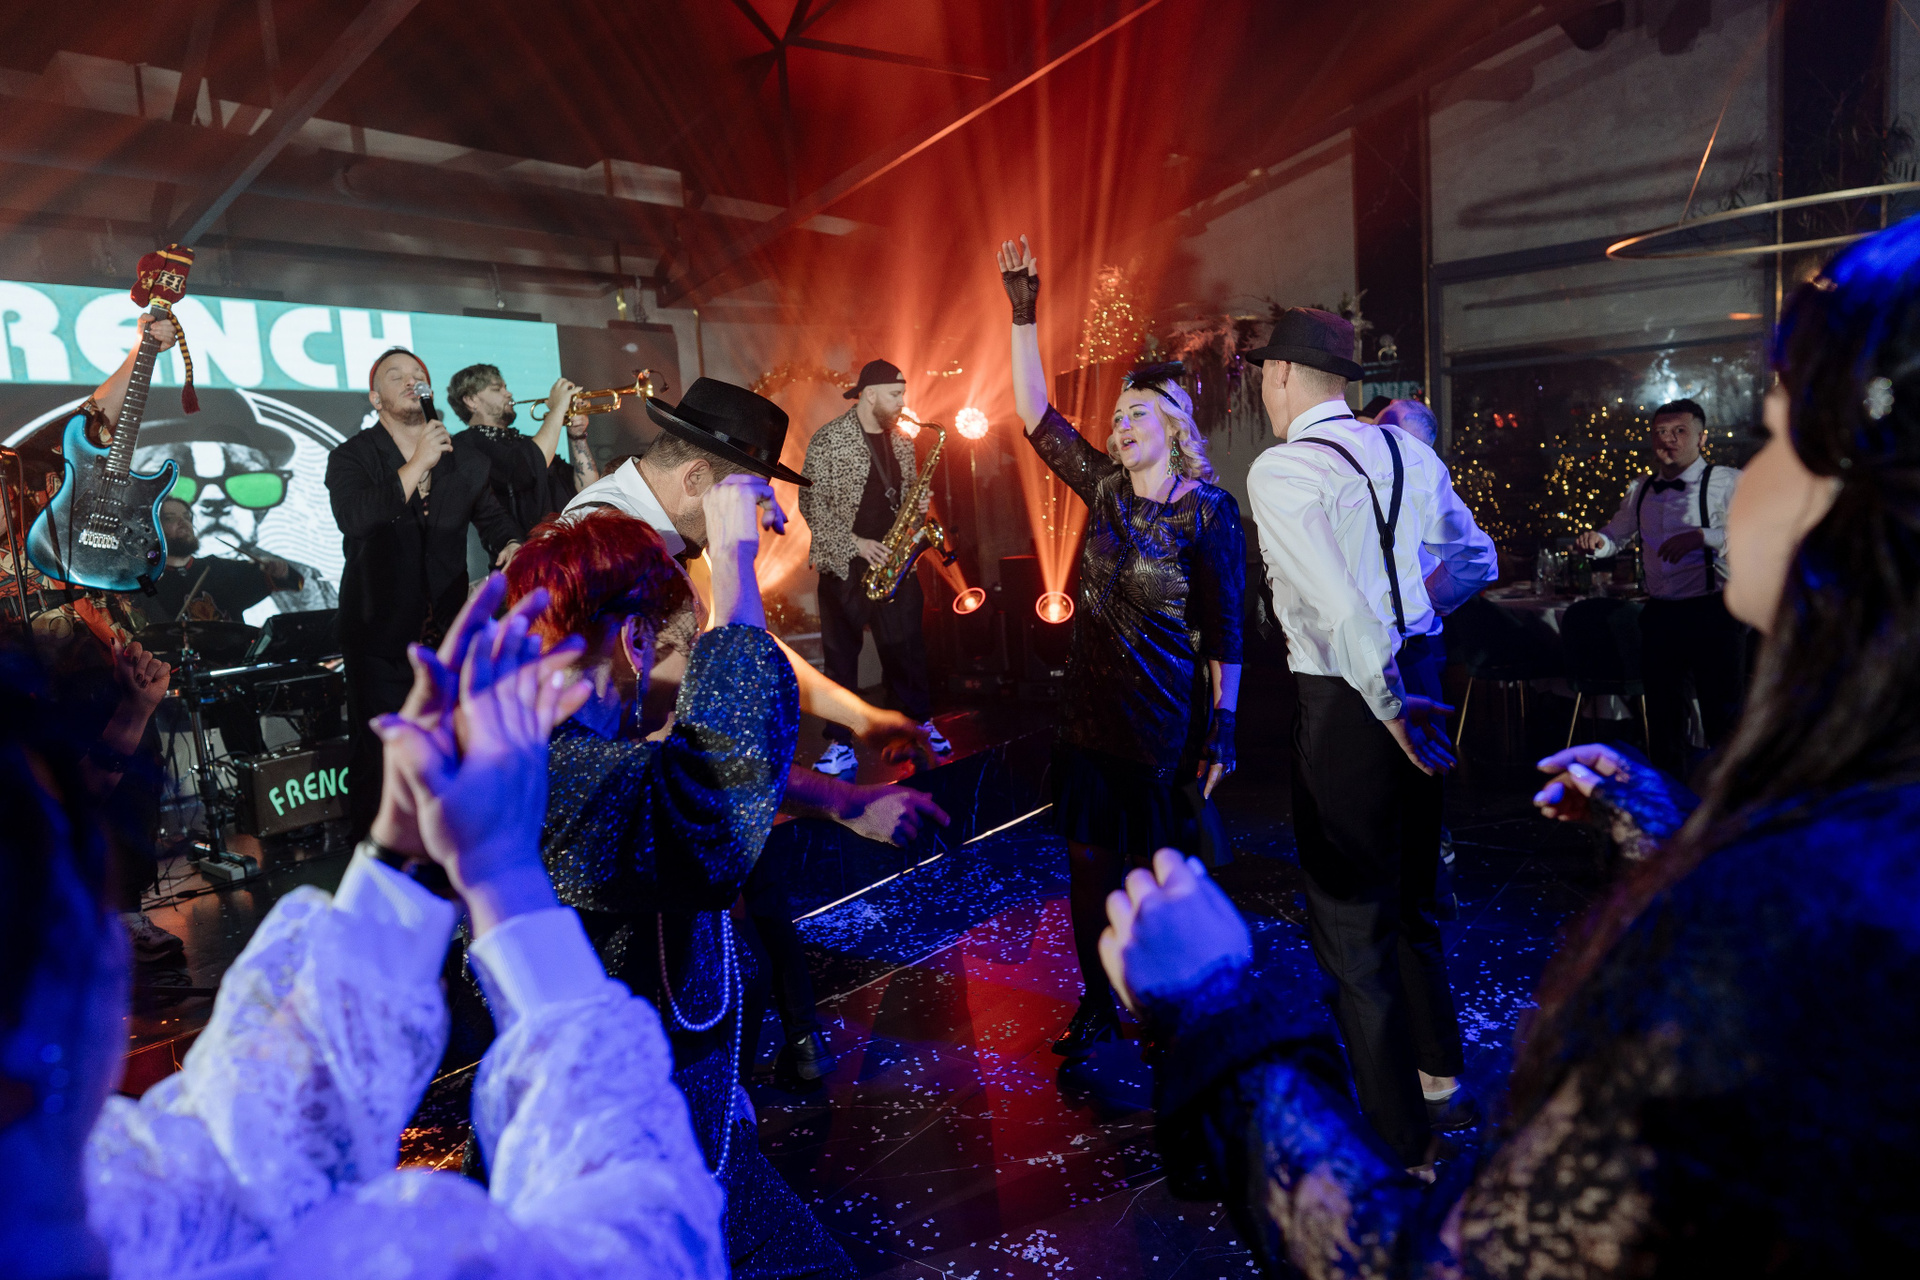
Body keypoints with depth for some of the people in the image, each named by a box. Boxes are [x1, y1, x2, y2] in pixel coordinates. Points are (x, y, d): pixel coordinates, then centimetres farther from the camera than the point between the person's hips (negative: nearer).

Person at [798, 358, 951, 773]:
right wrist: (854, 543, -16)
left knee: (906, 645, 9)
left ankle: (922, 721, 26)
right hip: (845, 565, -4)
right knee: (841, 653, 2)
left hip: (894, 561, 4)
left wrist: (919, 505, -2)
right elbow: (811, 503, -10)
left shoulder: (902, 443, 10)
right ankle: (841, 745, 9)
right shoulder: (828, 440, -8)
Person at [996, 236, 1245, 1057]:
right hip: (1088, 718, 5)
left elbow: (1224, 631, -9)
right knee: (1088, 866, 12)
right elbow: (1035, 415, 3)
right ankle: (1097, 1009, 29)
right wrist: (1023, 316, -2)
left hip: (1165, 728, -5)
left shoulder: (1209, 511, -9)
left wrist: (1220, 731, -11)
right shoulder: (1105, 489, 4)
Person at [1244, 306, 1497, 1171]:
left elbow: (1337, 604, -25)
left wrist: (1389, 706, -18)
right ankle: (1440, 1086, 42)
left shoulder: (1280, 470, -15)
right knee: (1409, 896, 24)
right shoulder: (1407, 451, 8)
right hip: (1418, 675, 8)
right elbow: (1475, 559, 17)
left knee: (1351, 924, 4)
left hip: (1349, 698, -8)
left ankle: (1399, 1143, 17)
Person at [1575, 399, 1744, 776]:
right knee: (1663, 715, 14)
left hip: (1713, 614, -6)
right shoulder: (1641, 490, 13)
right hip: (1660, 615, 6)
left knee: (1723, 717, 0)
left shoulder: (1726, 482, -6)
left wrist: (1701, 537, -30)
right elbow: (1617, 536, 24)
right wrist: (1596, 540, 1)